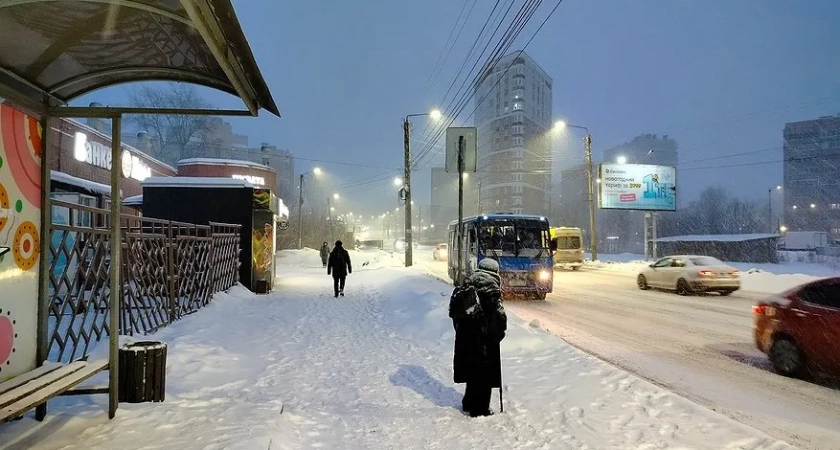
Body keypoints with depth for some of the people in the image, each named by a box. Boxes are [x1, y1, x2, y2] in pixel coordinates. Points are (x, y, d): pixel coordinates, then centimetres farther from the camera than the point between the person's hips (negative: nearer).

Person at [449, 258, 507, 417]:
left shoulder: (466, 287, 6)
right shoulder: (491, 290, -16)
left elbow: (455, 314, 11)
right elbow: (498, 315, -16)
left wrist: (461, 331, 18)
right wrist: (499, 333, -1)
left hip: (465, 338, 7)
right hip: (484, 341, -7)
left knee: (472, 370, 20)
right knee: (484, 374, 6)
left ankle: (468, 404, 31)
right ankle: (479, 409, 12)